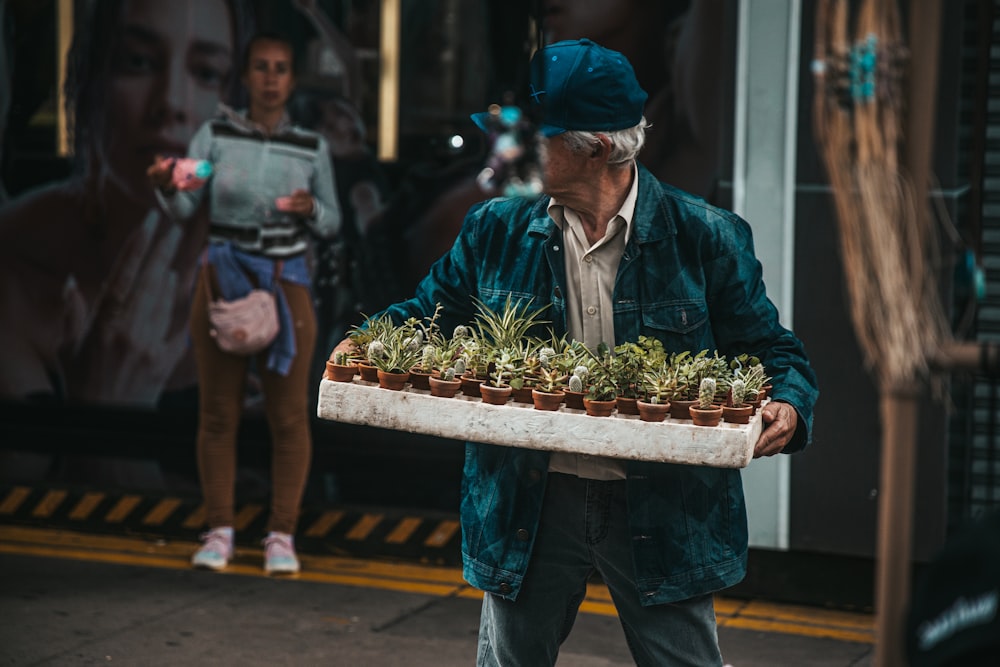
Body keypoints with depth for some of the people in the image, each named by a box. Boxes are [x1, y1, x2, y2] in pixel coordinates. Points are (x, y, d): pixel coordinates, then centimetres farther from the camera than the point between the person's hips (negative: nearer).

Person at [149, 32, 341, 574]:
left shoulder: (311, 148, 3)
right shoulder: (216, 135, 0)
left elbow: (331, 224, 10)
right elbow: (183, 209, -8)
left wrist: (309, 209, -12)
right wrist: (165, 185, -31)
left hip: (286, 285, 0)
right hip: (222, 279, 0)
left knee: (289, 416, 0)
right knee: (218, 412, 2)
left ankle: (281, 535, 8)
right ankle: (218, 532, 11)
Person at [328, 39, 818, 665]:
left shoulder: (707, 238, -6)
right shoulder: (496, 229, 2)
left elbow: (770, 350, 0)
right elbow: (428, 313, 14)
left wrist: (786, 406, -21)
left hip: (661, 513, -2)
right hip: (529, 503, 3)